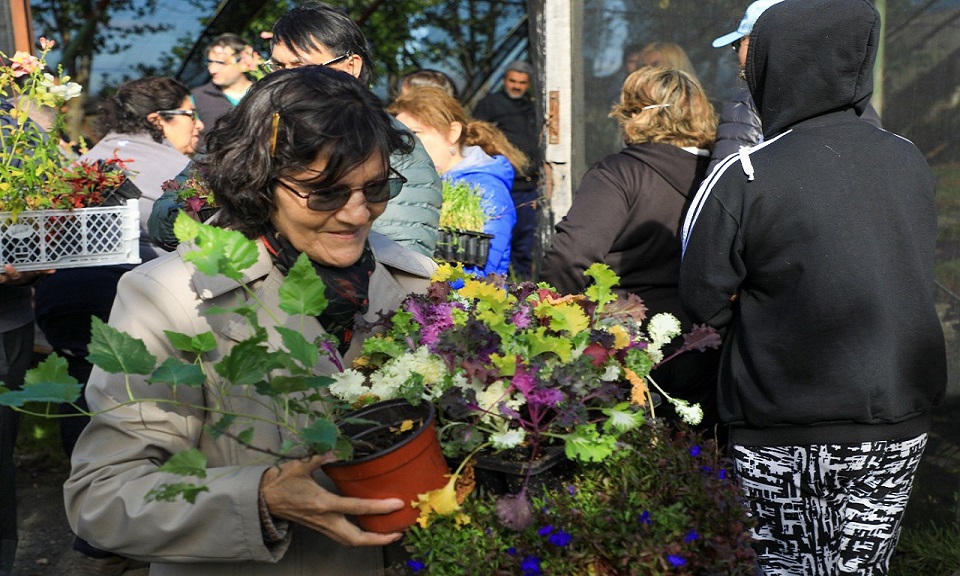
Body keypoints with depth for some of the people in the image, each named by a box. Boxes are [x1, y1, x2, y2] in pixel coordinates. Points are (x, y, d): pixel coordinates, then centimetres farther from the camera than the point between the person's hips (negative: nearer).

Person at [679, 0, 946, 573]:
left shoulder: (743, 177, -15)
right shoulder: (911, 161, 2)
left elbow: (705, 297, -10)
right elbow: (914, 277, 10)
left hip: (788, 427, -4)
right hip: (901, 423, 5)